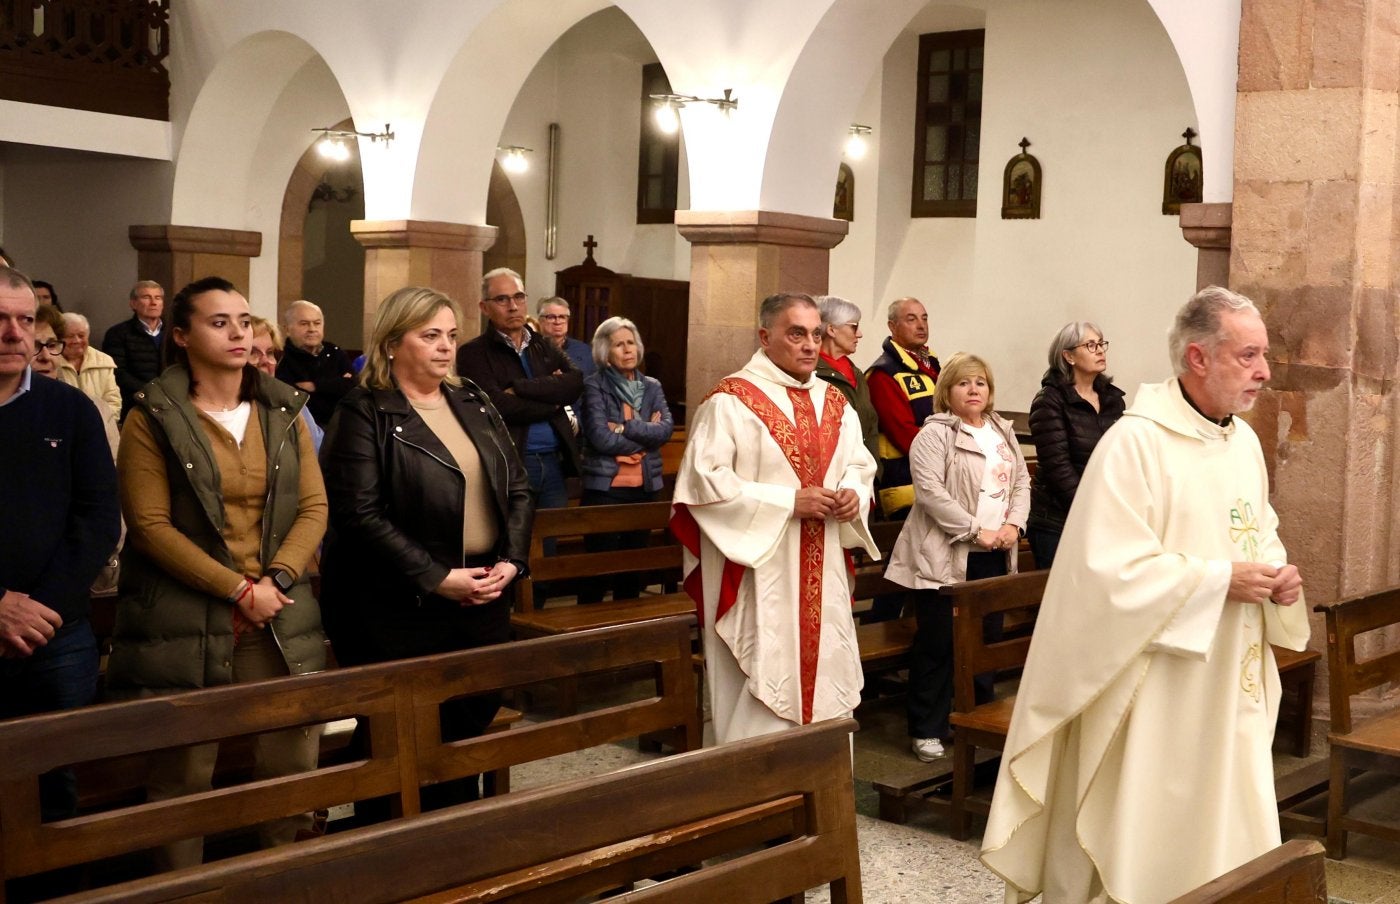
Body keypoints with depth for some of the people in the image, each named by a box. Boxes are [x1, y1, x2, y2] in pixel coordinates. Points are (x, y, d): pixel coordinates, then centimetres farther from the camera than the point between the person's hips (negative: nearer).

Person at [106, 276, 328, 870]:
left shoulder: (283, 411, 11)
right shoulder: (152, 417, -1)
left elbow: (314, 508, 7)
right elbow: (150, 525, -8)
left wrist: (276, 581, -9)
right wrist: (237, 589, -12)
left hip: (281, 620, 4)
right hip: (183, 623, -3)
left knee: (293, 767, 3)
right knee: (182, 778, 0)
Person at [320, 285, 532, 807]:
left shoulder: (473, 402, 12)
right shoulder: (364, 413, -8)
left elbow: (517, 488, 12)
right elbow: (360, 514, -18)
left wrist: (511, 560, -4)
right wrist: (436, 578, -20)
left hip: (483, 598, 6)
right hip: (401, 610, -6)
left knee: (470, 729, 14)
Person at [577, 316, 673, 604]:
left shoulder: (652, 387, 11)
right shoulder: (594, 385, -3)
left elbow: (666, 429, -4)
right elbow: (600, 437, -15)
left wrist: (625, 428, -15)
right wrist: (646, 434, -7)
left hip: (644, 487, 5)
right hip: (604, 487, -5)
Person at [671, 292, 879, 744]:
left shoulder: (835, 402, 13)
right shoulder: (730, 400, -9)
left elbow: (860, 465, 20)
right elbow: (704, 481, -16)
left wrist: (855, 493, -5)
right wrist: (788, 502, -17)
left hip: (823, 577, 7)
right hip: (759, 576, -6)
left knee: (826, 684, 11)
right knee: (762, 702, -3)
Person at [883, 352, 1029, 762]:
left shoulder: (1003, 432, 16)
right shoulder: (935, 434, -8)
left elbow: (1022, 480, 16)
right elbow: (931, 490, -18)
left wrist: (1014, 523, -2)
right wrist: (975, 531, -18)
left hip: (993, 556, 7)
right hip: (946, 555, -7)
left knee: (987, 637, 12)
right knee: (938, 643, -3)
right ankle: (927, 729, 5)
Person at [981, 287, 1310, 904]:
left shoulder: (1244, 441, 8)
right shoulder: (1135, 443, -18)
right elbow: (1111, 570, -23)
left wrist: (1276, 574, -2)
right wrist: (1221, 580, -21)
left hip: (1229, 693, 8)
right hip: (1155, 699, -8)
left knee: (1222, 836, 15)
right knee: (1141, 840, 3)